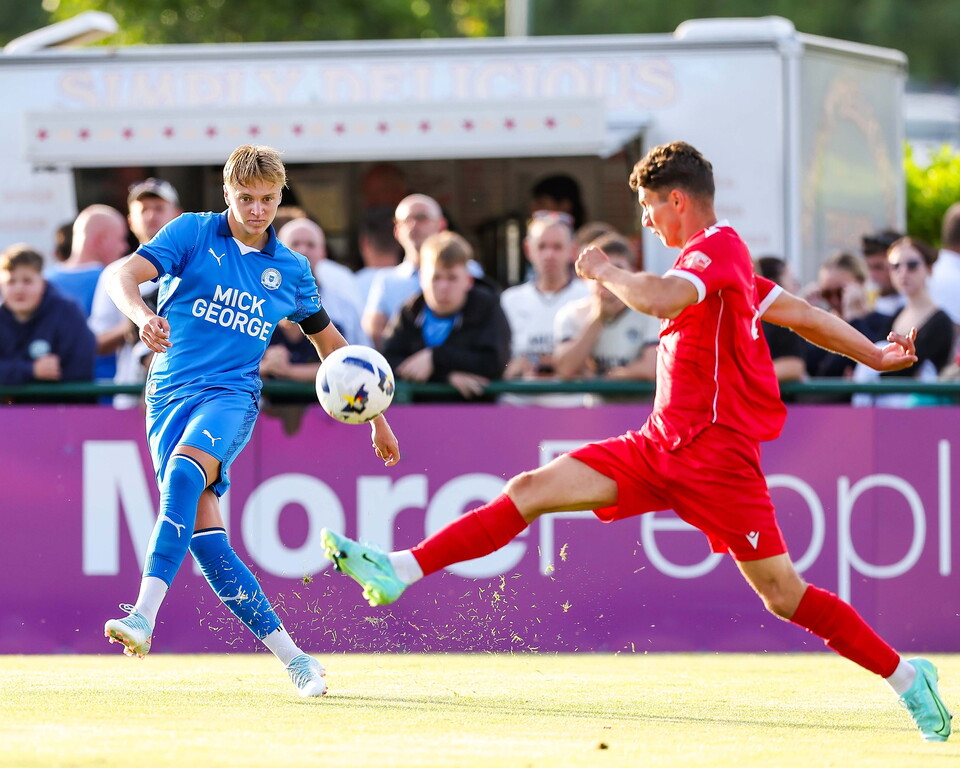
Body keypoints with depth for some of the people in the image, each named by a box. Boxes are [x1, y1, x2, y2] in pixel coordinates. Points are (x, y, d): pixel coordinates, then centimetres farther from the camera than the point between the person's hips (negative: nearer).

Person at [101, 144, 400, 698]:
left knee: (184, 471, -34)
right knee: (204, 534, -12)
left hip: (232, 393, -1)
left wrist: (375, 415, 28)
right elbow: (124, 277, -8)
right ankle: (291, 657, -4)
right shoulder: (192, 233, 5)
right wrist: (143, 315, -31)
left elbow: (329, 341, 27)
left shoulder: (291, 270, 12)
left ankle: (144, 616, -45)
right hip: (170, 396, 1)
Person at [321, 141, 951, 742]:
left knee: (785, 596, -6)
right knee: (533, 490, -3)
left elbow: (659, 299, -33)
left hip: (715, 454, -9)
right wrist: (874, 355, 31)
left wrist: (606, 272, -14)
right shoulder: (716, 258, 15)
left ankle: (907, 675, 8)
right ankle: (399, 572, -7)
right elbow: (802, 313, 22)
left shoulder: (719, 248, -13)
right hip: (660, 445, 9)